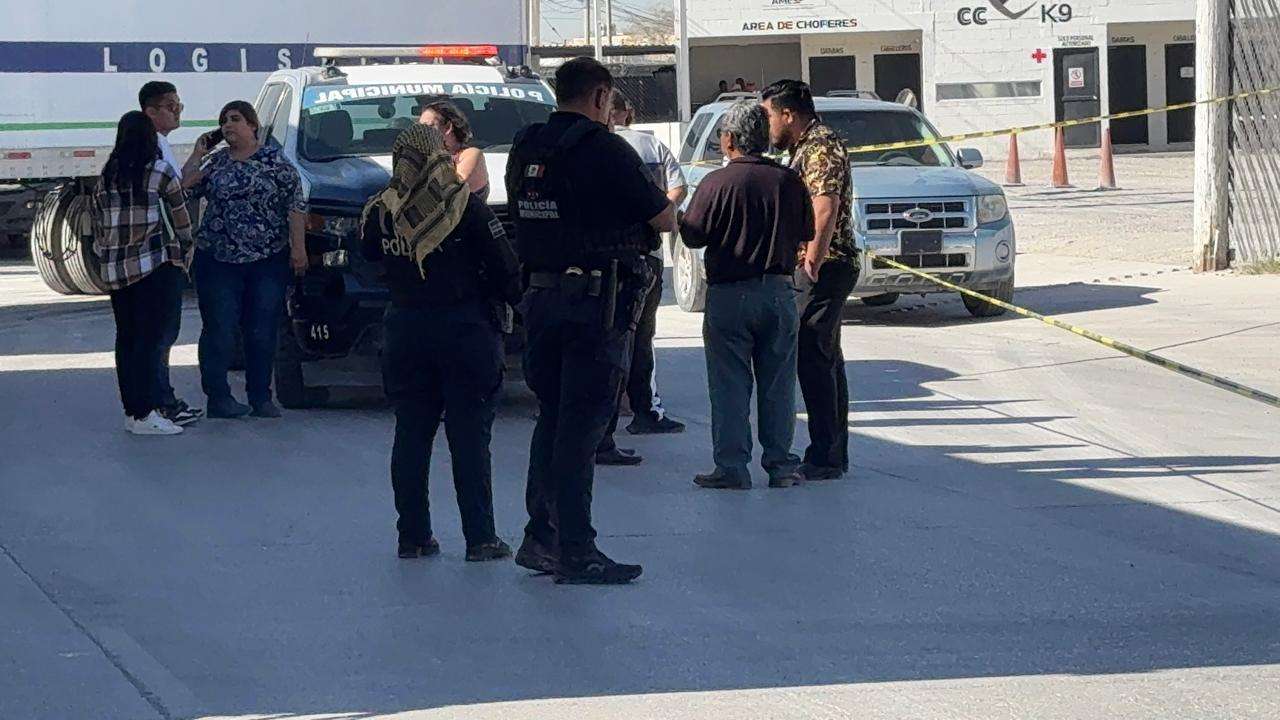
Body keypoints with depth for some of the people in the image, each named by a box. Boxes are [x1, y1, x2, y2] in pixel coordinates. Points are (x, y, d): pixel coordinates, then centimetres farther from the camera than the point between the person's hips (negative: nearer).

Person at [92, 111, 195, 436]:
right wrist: (182, 254, 14)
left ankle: (131, 410, 15)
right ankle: (145, 414, -8)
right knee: (152, 339, -5)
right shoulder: (160, 172, -6)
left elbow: (99, 227, 12)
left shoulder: (106, 177, 10)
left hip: (115, 271, 6)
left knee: (127, 339, 12)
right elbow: (181, 220, -1)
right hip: (156, 267, -6)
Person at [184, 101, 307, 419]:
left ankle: (261, 397, 11)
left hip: (269, 260, -1)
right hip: (218, 260, 1)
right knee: (219, 330, -2)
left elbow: (295, 205, 0)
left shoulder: (275, 160, 3)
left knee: (263, 332, 3)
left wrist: (298, 247, -7)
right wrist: (196, 156, 3)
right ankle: (218, 396, 2)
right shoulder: (215, 162, 10)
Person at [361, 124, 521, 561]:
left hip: (405, 331, 3)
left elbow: (368, 253, 18)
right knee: (469, 435, 1)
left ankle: (413, 536, 12)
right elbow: (504, 267, -9)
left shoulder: (381, 212, -1)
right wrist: (513, 297, 9)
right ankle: (480, 538, 1)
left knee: (411, 434, 11)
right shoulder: (466, 207, -12)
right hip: (464, 328, -3)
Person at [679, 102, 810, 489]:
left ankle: (731, 467, 1)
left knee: (729, 384, 3)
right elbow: (805, 233, 7)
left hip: (729, 295, -3)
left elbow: (693, 236, -8)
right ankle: (781, 465, 11)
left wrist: (677, 214, 12)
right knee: (778, 384, 9)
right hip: (779, 291, 3)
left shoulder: (716, 183, -12)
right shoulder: (789, 181, -1)